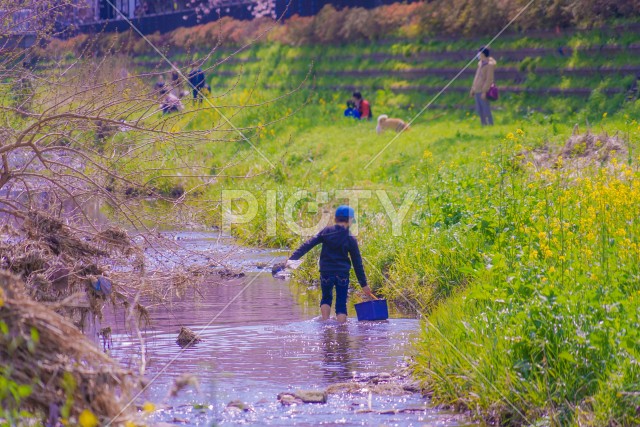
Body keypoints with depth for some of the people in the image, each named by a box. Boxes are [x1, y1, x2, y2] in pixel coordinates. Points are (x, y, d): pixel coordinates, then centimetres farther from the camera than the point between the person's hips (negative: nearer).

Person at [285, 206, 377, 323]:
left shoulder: (326, 232, 0)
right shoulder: (350, 239, -3)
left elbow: (308, 245, -7)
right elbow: (357, 262, 0)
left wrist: (293, 258, -7)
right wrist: (364, 284, 5)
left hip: (326, 273, 2)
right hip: (342, 274, -2)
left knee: (326, 298, 23)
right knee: (341, 304, 5)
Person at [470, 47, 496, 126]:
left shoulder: (490, 64, -13)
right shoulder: (481, 63, 14)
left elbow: (489, 79, -17)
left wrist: (484, 92, -21)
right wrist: (473, 89, 20)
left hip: (483, 91, -9)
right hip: (477, 90, 9)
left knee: (486, 110, -7)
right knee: (480, 111, 11)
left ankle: (491, 125, -3)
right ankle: (484, 126, 18)